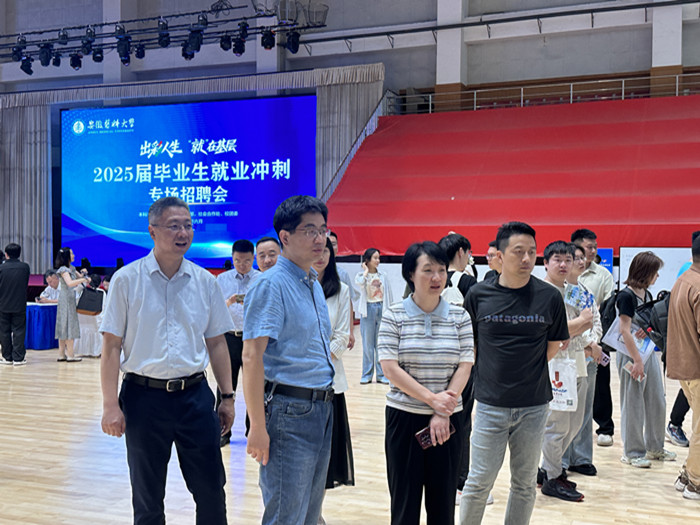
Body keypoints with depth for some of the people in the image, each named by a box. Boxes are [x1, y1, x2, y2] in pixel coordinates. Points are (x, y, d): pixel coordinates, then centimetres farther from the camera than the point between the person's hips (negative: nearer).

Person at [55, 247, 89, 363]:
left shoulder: (71, 268, 14)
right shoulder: (63, 269, -12)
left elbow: (79, 278, 26)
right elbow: (69, 283, -26)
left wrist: (83, 274, 6)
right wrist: (83, 279, -25)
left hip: (71, 299, 9)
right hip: (66, 299, -9)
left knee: (63, 327, 9)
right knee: (69, 325, -8)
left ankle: (61, 354, 11)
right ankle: (70, 355, -7)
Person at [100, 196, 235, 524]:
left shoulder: (205, 282, 5)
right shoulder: (127, 280, -4)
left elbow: (216, 342, 10)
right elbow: (111, 346, -4)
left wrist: (227, 396, 7)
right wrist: (110, 405, -9)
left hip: (195, 395, 2)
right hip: (144, 396, -2)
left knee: (211, 490, 6)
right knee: (147, 498, 11)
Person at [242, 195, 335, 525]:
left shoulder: (314, 283, 13)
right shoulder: (271, 284, -14)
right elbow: (251, 355, -19)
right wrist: (258, 426, -22)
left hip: (321, 410, 8)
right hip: (289, 411, -8)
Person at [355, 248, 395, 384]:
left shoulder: (383, 276, 9)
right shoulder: (361, 275, 2)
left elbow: (389, 296, 11)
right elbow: (359, 283, -22)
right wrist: (366, 270, -7)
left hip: (382, 309, 2)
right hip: (368, 310, -2)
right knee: (367, 344, 1)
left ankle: (381, 375, 10)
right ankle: (367, 375, 10)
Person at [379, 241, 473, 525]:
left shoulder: (459, 317, 2)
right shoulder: (394, 316, -4)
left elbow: (464, 366, -2)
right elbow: (390, 368, -10)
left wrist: (442, 413, -11)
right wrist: (432, 398, -16)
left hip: (448, 420, 2)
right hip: (404, 417, -2)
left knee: (443, 501, 10)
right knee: (405, 501, 7)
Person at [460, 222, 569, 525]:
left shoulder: (550, 297, -3)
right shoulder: (478, 295, -4)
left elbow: (553, 347, 8)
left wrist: (528, 372, 2)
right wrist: (494, 372, 2)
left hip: (533, 405, 1)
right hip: (491, 405, -1)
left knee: (524, 483, 13)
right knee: (479, 481, 5)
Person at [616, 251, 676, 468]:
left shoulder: (646, 294, 11)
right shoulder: (626, 296, -15)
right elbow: (624, 330, -19)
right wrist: (637, 360, -20)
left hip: (649, 352, 9)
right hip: (631, 355, -8)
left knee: (657, 402, 13)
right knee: (633, 405, 1)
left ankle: (655, 447, 28)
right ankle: (632, 452, 12)